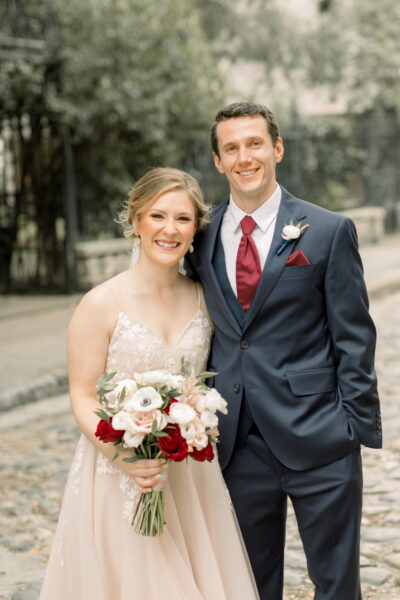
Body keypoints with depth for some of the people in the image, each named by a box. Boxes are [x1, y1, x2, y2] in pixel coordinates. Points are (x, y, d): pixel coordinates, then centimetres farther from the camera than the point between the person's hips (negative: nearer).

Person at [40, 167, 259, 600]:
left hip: (189, 477, 4)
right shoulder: (102, 304, -11)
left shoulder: (202, 298, 3)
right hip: (119, 479, -4)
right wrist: (122, 455, -25)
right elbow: (82, 398, -10)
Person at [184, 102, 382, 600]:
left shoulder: (329, 231, -3)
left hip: (318, 444, -3)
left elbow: (354, 338, -3)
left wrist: (355, 428, -8)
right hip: (238, 445, 3)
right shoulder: (201, 237, 7)